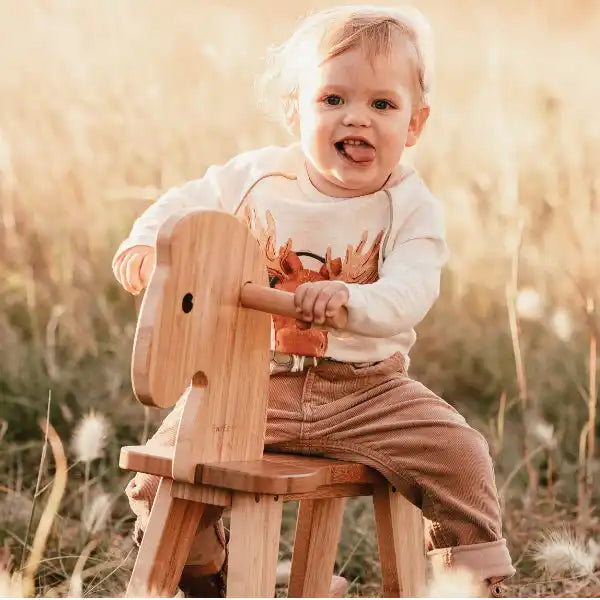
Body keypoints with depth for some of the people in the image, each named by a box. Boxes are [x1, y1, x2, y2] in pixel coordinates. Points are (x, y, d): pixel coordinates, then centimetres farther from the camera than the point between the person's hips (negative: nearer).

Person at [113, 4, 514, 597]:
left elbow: (407, 296, -22)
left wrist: (351, 301, -43)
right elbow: (185, 204, 13)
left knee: (458, 456, -17)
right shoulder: (256, 177, -2)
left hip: (366, 388, -1)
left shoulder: (411, 208, -7)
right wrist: (143, 242, -8)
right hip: (254, 382, 1)